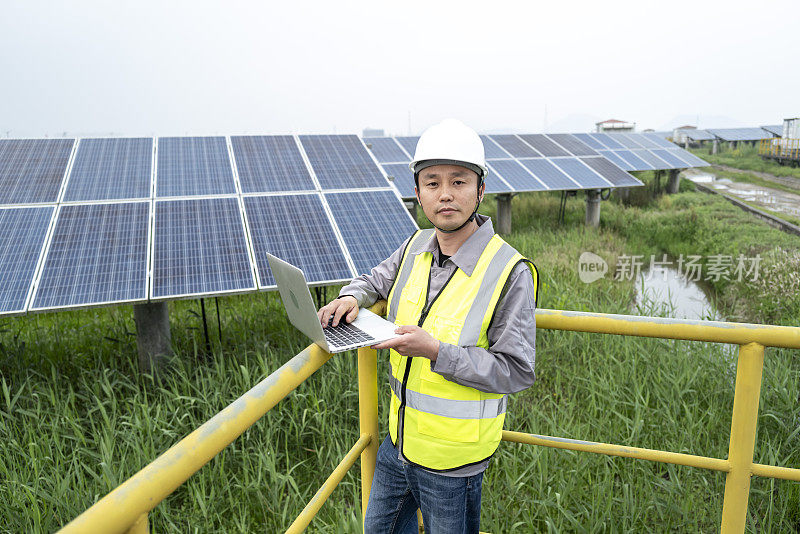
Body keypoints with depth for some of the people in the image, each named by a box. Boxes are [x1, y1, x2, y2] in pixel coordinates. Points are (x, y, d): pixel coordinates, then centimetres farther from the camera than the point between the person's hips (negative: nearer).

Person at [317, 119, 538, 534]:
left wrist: (436, 351, -29)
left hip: (452, 460, -5)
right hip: (398, 439, 6)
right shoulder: (416, 247, -3)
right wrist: (351, 299, -8)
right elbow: (376, 281, 16)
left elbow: (516, 371, -20)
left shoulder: (510, 272, -21)